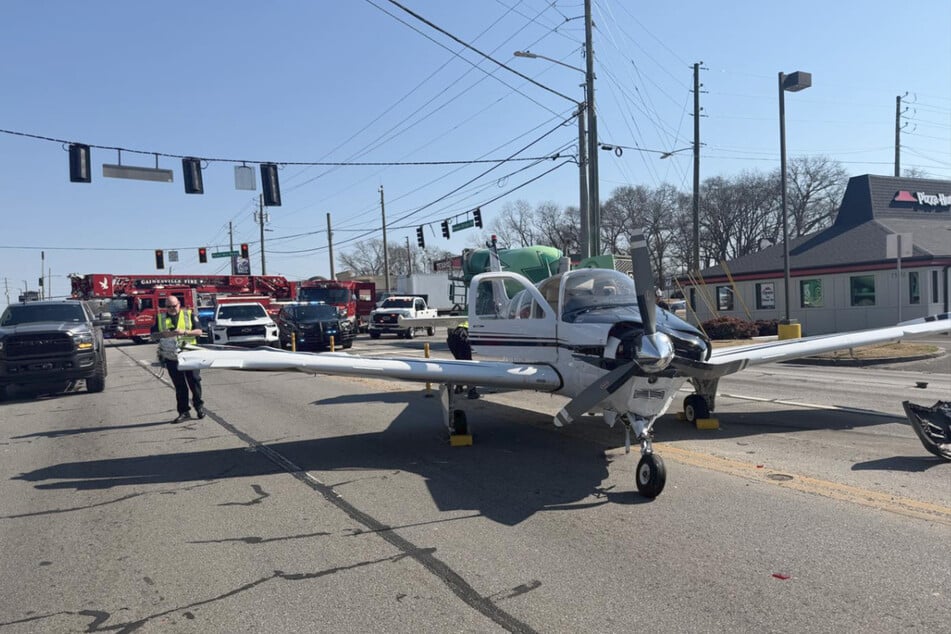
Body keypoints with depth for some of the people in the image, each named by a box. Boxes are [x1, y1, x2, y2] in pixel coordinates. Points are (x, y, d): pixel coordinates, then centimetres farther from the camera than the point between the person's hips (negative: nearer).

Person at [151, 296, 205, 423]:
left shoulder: (189, 315, 5)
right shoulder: (160, 318, 11)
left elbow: (199, 331, -1)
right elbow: (153, 334, 10)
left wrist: (184, 332, -16)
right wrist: (163, 334, -11)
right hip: (171, 357, 2)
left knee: (194, 380, -1)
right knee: (179, 385, 4)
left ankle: (199, 405, 16)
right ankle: (184, 412, 8)